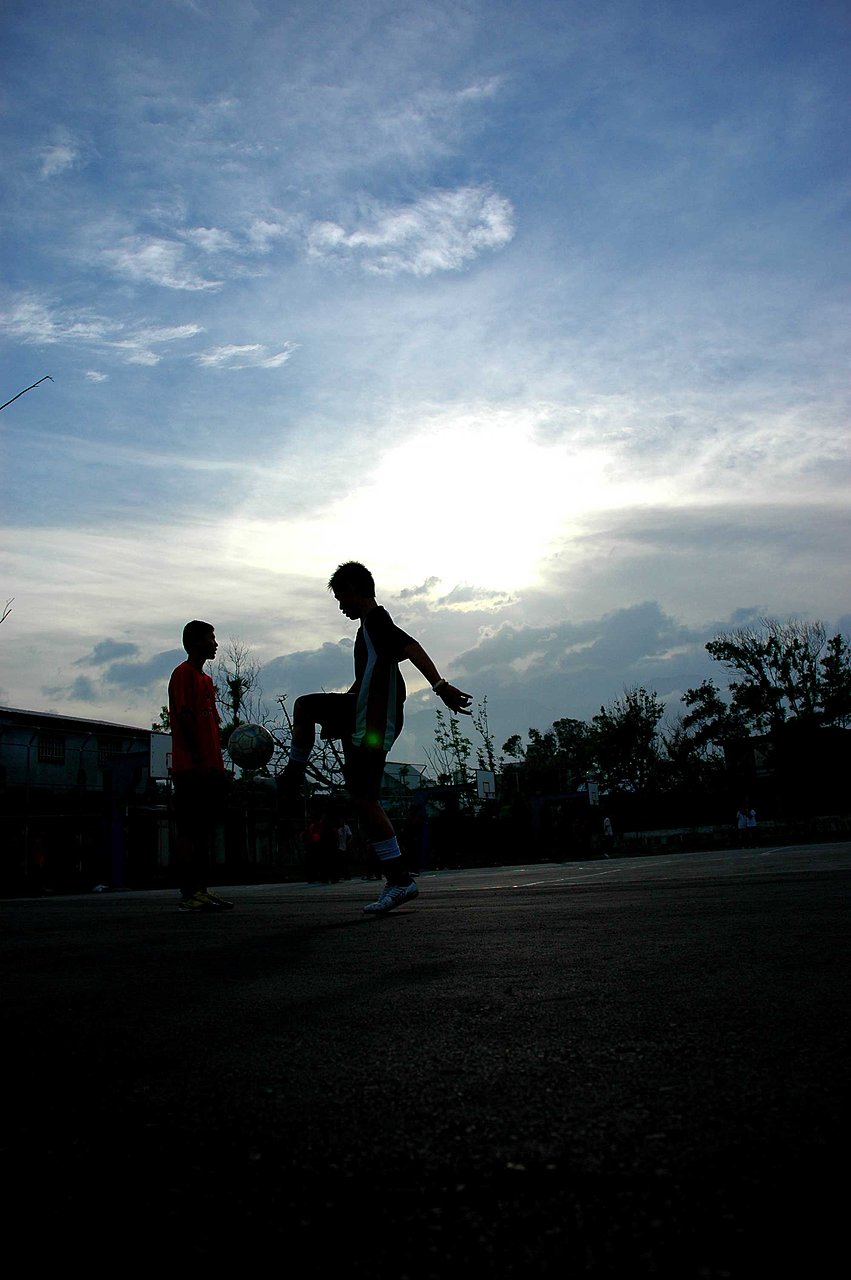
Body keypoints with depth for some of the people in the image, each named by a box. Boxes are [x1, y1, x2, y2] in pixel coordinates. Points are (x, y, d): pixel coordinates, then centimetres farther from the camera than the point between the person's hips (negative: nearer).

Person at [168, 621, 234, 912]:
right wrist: (199, 760, -19)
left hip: (211, 768, 9)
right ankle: (188, 895, -6)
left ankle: (201, 890, 11)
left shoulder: (206, 680, 22)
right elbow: (184, 719, -14)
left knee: (206, 830, 8)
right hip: (191, 768, -9)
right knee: (189, 831, -7)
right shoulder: (183, 674, -5)